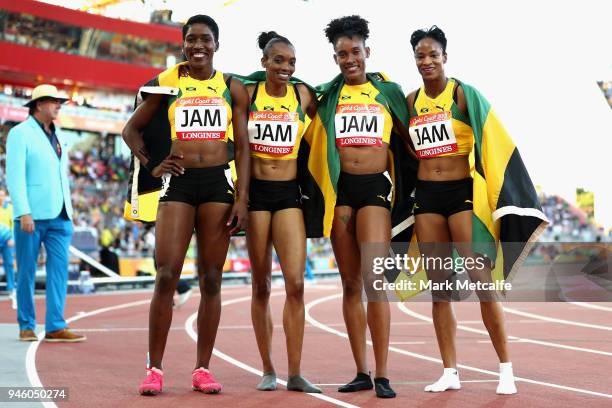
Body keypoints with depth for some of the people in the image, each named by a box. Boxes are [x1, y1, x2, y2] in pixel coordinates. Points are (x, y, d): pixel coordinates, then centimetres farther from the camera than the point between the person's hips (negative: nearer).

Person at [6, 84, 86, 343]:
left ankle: (55, 327, -5)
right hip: (32, 215, -6)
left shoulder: (58, 136, 18)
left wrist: (69, 211, 15)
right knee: (27, 271, 1)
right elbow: (15, 176, -10)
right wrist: (23, 212, -18)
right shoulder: (20, 133, -2)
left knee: (59, 268, -4)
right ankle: (26, 326, 10)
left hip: (59, 215, 6)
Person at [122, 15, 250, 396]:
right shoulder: (166, 83, 7)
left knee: (212, 280, 3)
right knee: (166, 276, -9)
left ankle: (203, 368, 10)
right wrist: (151, 165, 1)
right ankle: (155, 368, -2)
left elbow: (242, 146, 6)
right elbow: (132, 129, 15)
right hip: (178, 182, -1)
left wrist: (242, 198, -2)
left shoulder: (232, 88, 9)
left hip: (219, 182, 1)